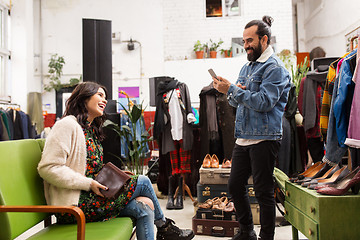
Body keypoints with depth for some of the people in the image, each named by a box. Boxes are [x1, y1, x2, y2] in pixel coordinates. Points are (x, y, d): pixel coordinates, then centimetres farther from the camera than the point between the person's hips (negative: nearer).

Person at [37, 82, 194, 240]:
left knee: (144, 205, -8)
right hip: (74, 203, -9)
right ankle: (164, 227, 12)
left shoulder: (91, 130, 18)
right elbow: (48, 168, -18)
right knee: (143, 182, -7)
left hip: (91, 195, 9)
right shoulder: (68, 125, -10)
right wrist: (88, 184, -20)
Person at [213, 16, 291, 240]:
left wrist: (232, 89, -19)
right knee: (235, 186, 13)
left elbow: (264, 102, -20)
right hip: (243, 138, 8)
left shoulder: (275, 68, -8)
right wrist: (233, 93, -4)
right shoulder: (247, 67, 18)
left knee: (264, 191, 1)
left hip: (264, 139, -8)